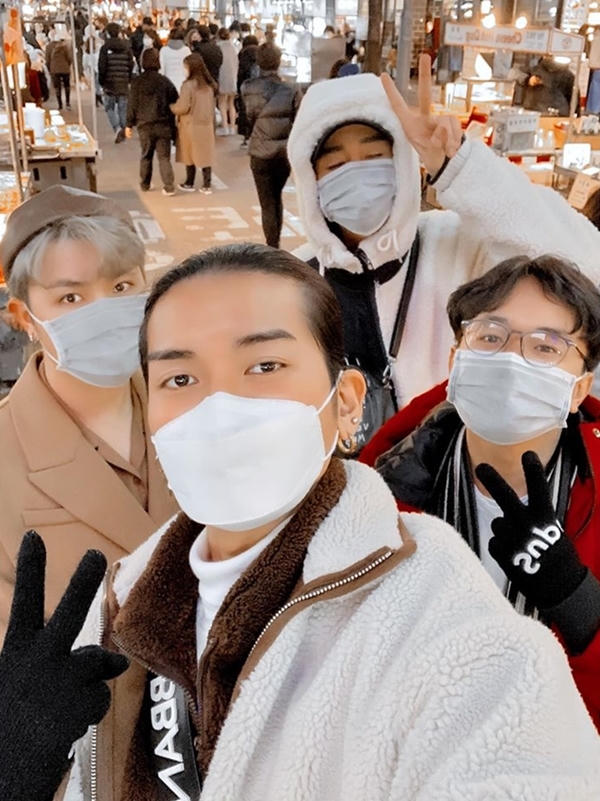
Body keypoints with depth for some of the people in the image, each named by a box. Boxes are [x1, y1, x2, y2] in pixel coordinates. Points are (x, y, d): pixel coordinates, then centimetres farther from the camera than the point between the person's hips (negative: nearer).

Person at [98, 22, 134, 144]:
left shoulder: (105, 47, -8)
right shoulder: (126, 47, 2)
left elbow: (102, 66, -8)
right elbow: (131, 65, 5)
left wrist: (101, 82, 2)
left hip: (110, 82, -3)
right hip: (124, 82, 3)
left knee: (109, 107, 6)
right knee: (123, 108, 11)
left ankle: (117, 128, -15)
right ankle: (123, 131, 15)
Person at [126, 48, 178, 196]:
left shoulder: (137, 82, -4)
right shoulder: (165, 81, -2)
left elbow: (132, 104, -3)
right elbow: (175, 103, 4)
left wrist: (129, 124, 6)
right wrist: (173, 124, 15)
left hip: (145, 125, 0)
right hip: (164, 125, 0)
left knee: (146, 156, 15)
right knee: (164, 157, 2)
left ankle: (145, 184, 24)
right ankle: (169, 186, -8)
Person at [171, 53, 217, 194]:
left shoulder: (188, 85, -16)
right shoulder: (209, 85, 4)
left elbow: (182, 107, -15)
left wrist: (171, 107, 2)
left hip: (191, 126, -4)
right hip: (207, 125, 4)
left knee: (190, 156, 10)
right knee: (205, 155, 6)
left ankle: (189, 184, 20)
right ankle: (207, 185, 6)